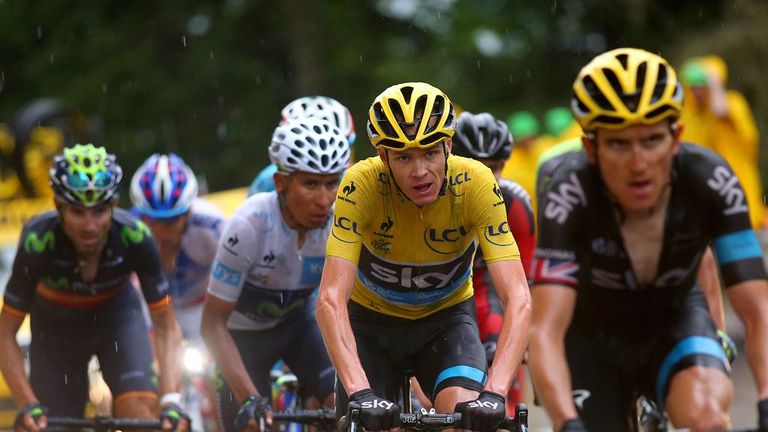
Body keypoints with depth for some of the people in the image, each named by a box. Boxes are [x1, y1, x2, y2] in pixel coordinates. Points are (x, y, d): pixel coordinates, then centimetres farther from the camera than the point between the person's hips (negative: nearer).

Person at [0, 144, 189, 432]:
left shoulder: (134, 239, -32)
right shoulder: (38, 243, -34)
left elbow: (166, 327, -25)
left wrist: (171, 401, -37)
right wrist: (28, 405, -37)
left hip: (116, 315, 0)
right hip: (56, 324, 0)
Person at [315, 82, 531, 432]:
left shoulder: (475, 184, -28)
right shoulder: (361, 185, -29)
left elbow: (518, 299, -33)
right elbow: (331, 299, -35)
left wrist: (494, 392, -46)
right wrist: (360, 393, -48)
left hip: (446, 319, 0)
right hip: (372, 321, 0)